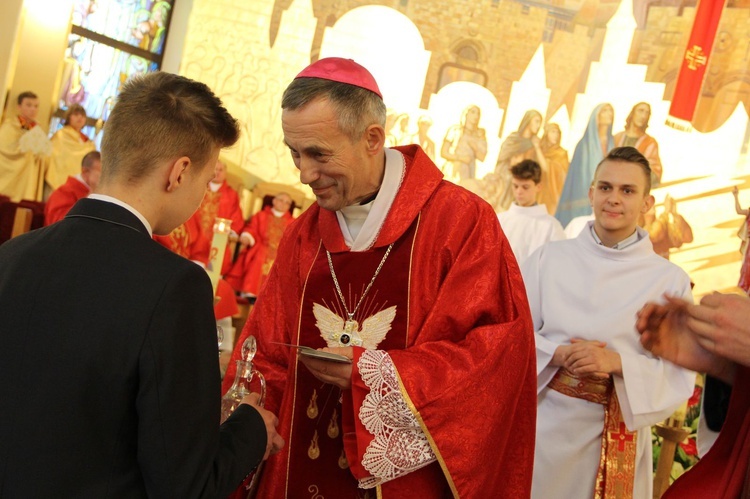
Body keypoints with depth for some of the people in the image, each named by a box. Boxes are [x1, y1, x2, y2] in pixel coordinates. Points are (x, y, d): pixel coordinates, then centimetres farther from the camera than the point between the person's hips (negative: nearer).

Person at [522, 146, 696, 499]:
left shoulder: (670, 280, -3)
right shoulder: (549, 259, 0)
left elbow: (679, 374, -5)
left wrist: (617, 362, -20)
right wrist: (558, 354, -18)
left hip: (616, 438, -1)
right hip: (546, 424, 1)